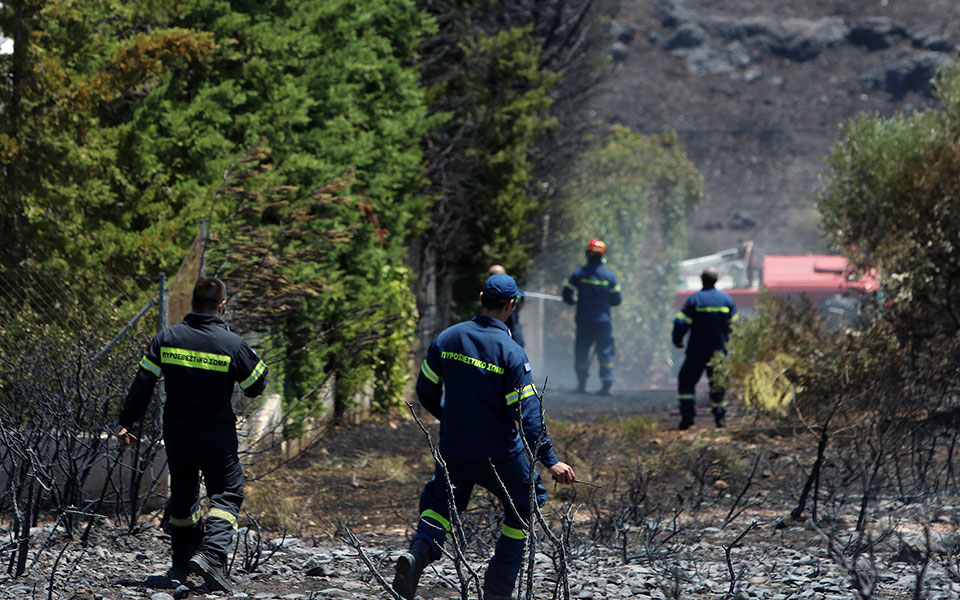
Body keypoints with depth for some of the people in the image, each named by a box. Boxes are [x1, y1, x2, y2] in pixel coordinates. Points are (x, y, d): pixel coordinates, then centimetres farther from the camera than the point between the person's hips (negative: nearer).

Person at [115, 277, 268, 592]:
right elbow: (256, 386, -1)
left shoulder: (167, 338, -3)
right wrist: (256, 362, 17)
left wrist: (125, 423, 5)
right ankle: (211, 553, -19)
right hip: (217, 437, -4)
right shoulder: (232, 344, -12)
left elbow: (142, 384, -2)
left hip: (176, 435, 4)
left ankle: (181, 566, 24)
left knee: (182, 496, 19)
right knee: (226, 495, 4)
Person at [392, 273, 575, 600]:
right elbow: (528, 413, -20)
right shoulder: (510, 352, -17)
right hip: (499, 455, -4)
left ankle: (421, 548, -11)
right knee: (522, 510, 18)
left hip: (453, 449, 4)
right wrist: (550, 461, -18)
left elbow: (426, 390, 8)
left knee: (440, 502, 23)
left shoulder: (448, 338, -2)